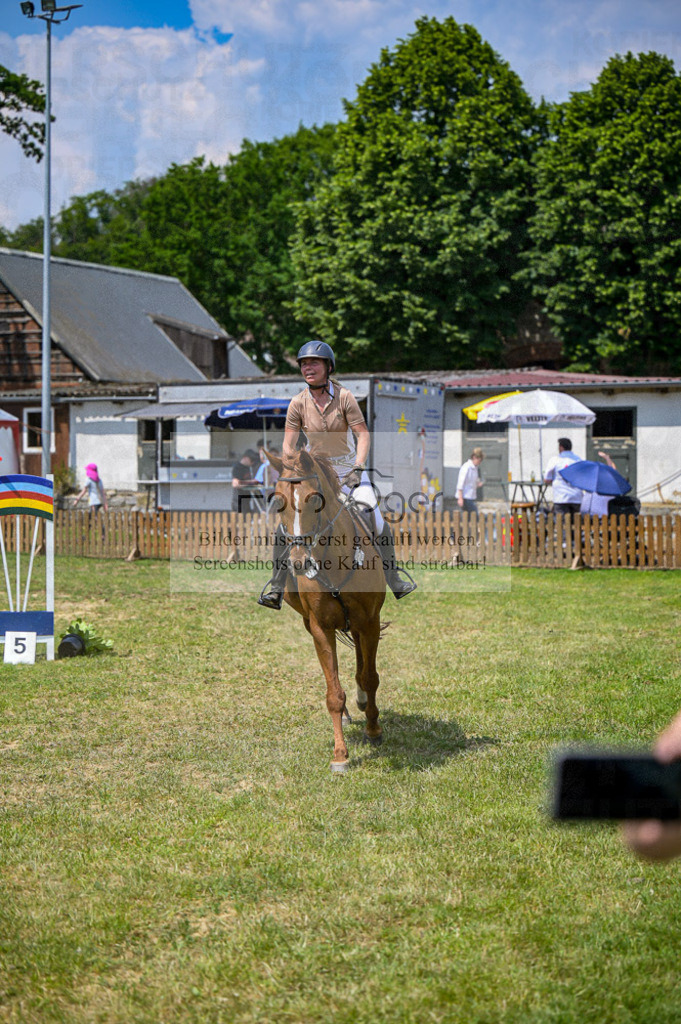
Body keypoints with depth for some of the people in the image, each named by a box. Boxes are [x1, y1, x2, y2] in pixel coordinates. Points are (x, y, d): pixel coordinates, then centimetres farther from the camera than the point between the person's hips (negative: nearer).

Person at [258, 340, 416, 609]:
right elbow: (288, 447, -6)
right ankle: (276, 589, -7)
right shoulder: (298, 403, -8)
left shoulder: (344, 397, -11)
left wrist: (358, 469, -22)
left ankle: (395, 582, 6)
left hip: (348, 465, -1)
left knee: (376, 520, -11)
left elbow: (363, 435, -11)